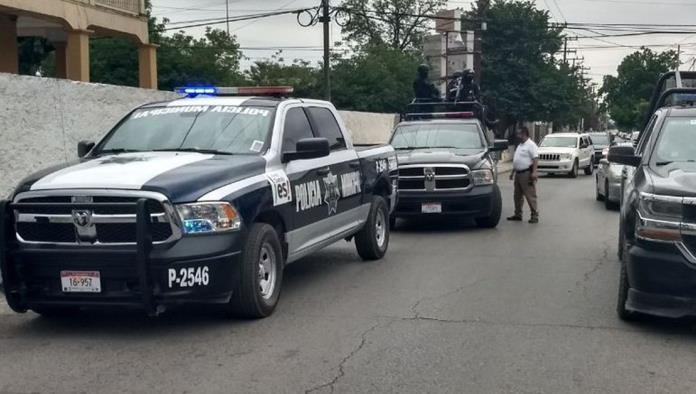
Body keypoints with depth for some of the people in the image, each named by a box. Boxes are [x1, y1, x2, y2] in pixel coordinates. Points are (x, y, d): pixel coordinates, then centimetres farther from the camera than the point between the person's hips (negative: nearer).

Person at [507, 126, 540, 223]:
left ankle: (535, 216, -5)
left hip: (527, 174, -10)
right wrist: (513, 172, 24)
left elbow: (535, 159, -19)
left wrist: (534, 172, -27)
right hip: (518, 174, 10)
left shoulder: (530, 145, -11)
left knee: (530, 196, -8)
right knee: (518, 196, 13)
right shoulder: (520, 145, 18)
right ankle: (518, 215, 22)